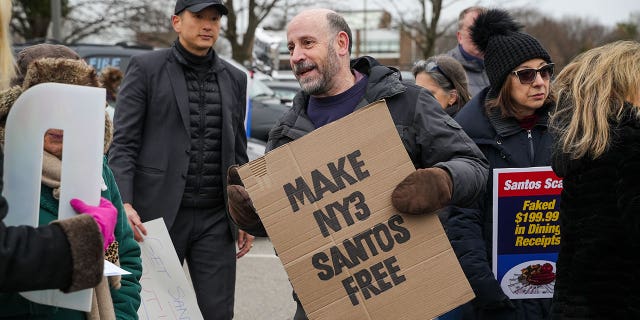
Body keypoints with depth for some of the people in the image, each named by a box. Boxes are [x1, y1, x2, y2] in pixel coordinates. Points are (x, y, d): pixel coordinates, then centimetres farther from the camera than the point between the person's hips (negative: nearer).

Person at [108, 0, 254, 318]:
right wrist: (124, 205, -16)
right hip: (157, 213, -3)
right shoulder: (145, 68, 0)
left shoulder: (235, 79, 13)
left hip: (215, 219, 3)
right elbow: (123, 144, -4)